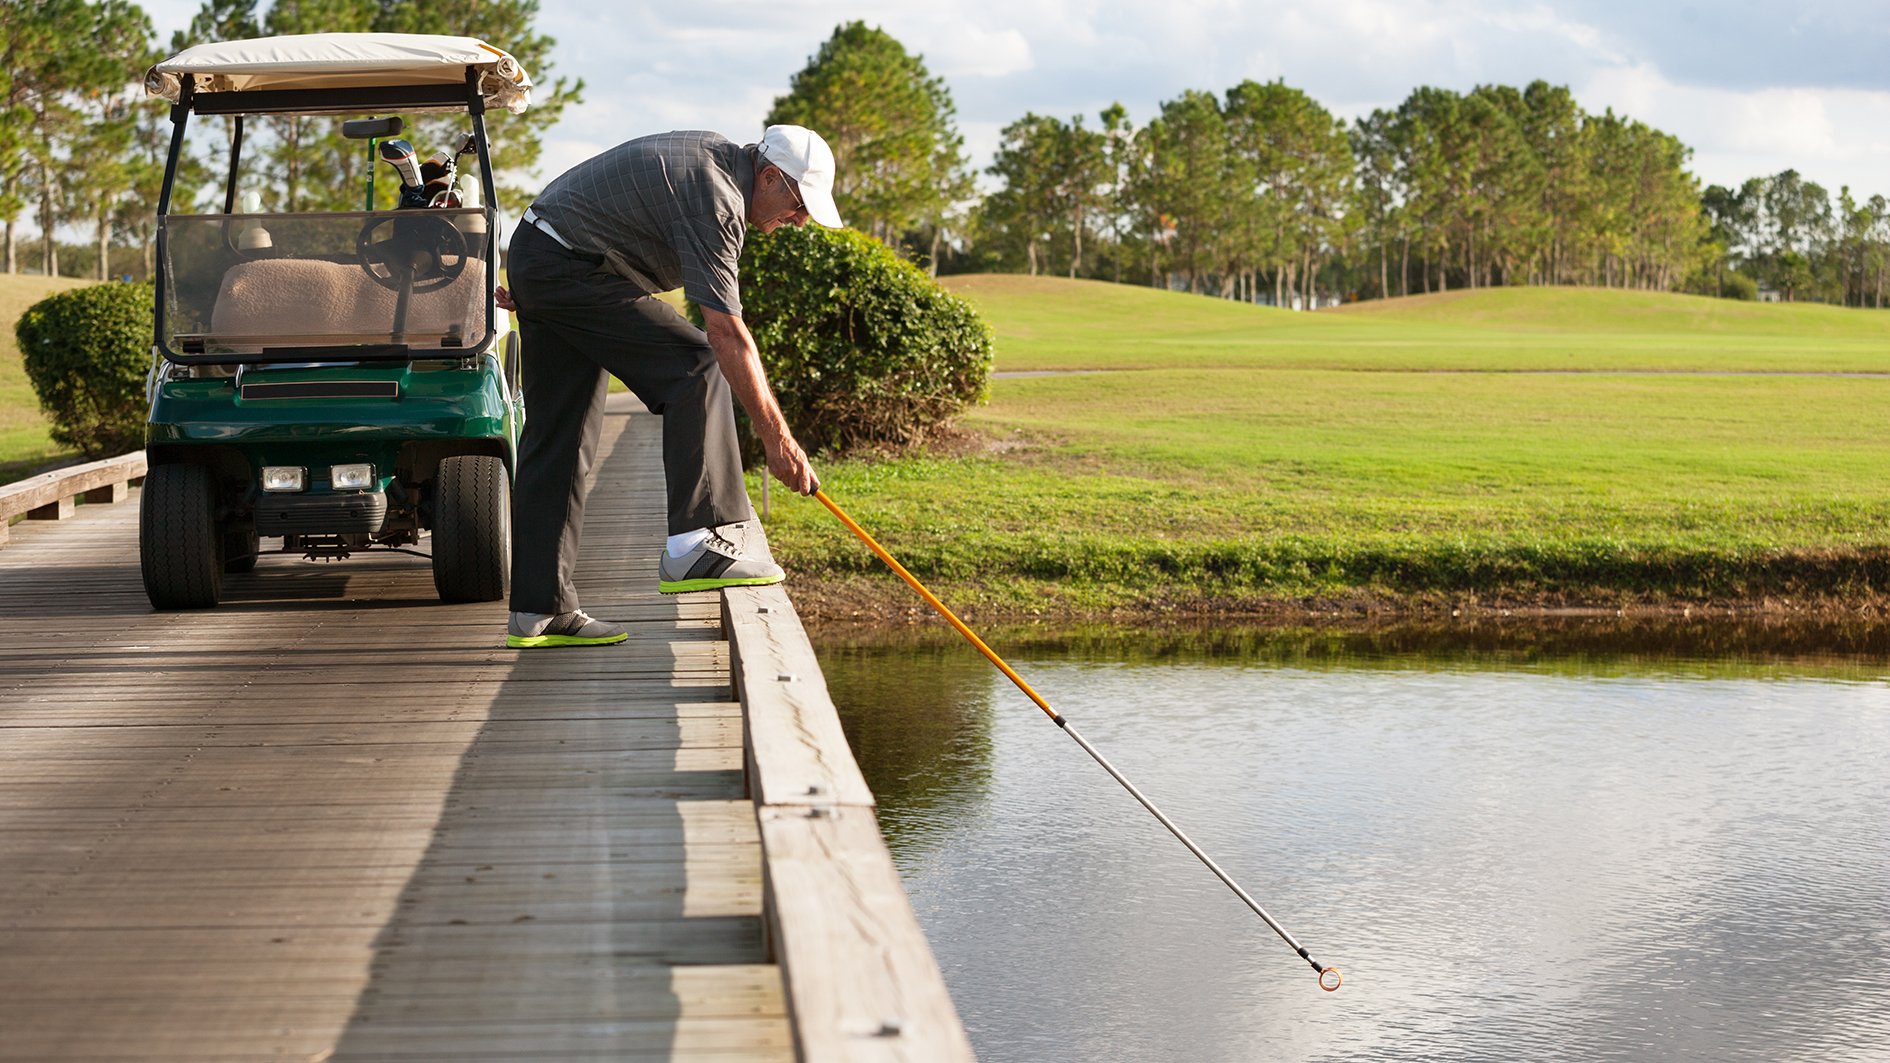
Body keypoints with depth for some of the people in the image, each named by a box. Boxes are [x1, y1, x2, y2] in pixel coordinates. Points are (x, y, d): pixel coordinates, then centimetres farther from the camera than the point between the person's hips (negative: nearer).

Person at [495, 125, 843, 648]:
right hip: (571, 269, -10)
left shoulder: (716, 156, 12)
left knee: (559, 439, 7)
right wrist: (776, 436, -21)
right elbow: (727, 334, -23)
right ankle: (691, 545, -15)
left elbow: (605, 207, 22)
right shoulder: (715, 198, -19)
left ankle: (538, 607, 6)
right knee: (695, 366, -13)